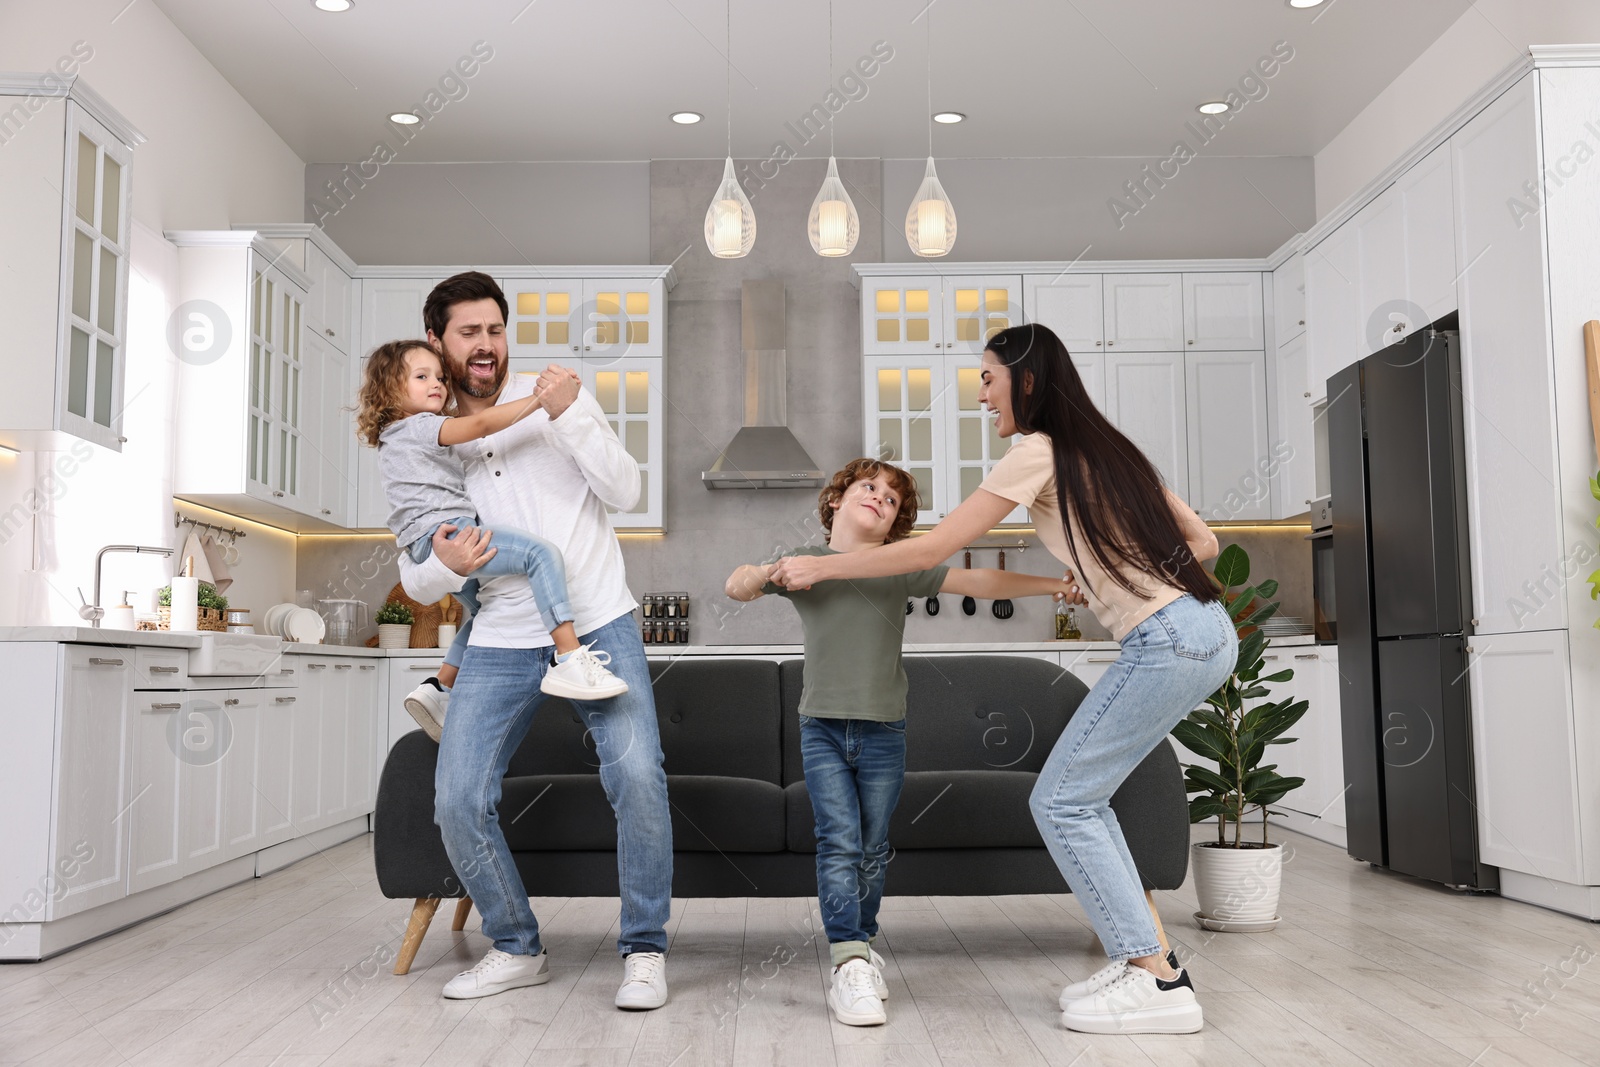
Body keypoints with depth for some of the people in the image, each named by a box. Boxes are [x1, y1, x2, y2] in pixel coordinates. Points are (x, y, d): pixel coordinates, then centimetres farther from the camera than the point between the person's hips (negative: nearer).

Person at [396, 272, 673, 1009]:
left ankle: (644, 949, -1)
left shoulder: (557, 399, 5)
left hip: (599, 625, -2)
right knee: (457, 799, -9)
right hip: (503, 642, 2)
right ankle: (516, 949, 14)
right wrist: (447, 566, -16)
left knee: (637, 776, -19)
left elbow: (625, 492, -5)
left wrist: (568, 416, -18)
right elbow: (415, 583, 8)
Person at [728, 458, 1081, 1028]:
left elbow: (977, 581, -5)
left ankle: (862, 946, 26)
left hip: (883, 730, 1)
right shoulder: (805, 563, 3)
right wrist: (771, 570, -24)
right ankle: (849, 966, -10)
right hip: (822, 728, -1)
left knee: (872, 849, 8)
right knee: (839, 842, -10)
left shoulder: (901, 569, 2)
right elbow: (735, 587, -2)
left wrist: (1052, 584, -13)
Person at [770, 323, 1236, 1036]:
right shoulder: (1107, 446, 18)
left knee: (1060, 801, -3)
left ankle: (1161, 984, -1)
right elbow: (1201, 542, 20)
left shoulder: (1040, 451, -7)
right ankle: (1140, 961, 15)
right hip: (1205, 633, 9)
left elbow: (931, 551, -7)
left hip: (1169, 642, -9)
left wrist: (817, 567, 0)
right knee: (1078, 797, 14)